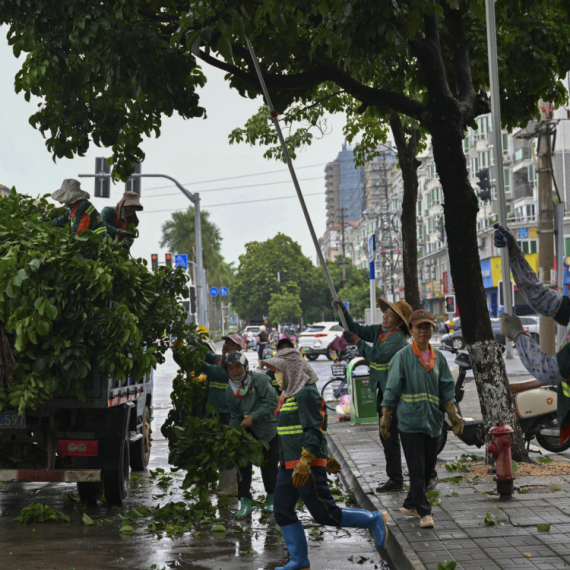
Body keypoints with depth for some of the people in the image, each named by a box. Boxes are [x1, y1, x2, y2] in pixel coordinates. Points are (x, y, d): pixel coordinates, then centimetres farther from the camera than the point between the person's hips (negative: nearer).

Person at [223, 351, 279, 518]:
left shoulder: (258, 379, -15)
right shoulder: (230, 391, 3)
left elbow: (272, 401, -21)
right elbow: (235, 416, 12)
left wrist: (252, 417, -24)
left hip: (268, 430, -4)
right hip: (248, 432, 4)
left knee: (268, 467, 2)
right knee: (243, 465, -6)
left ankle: (271, 498, 25)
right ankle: (245, 503, 1)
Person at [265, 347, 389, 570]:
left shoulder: (306, 393, -14)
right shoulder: (289, 395, 17)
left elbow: (314, 430, -20)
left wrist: (305, 462, -27)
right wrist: (325, 458, 27)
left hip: (307, 465, -10)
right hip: (288, 465, 10)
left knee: (325, 514, -6)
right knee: (282, 513, 7)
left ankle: (374, 520, 10)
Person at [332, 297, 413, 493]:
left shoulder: (398, 337, -18)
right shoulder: (379, 331, 7)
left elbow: (377, 355, -26)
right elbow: (357, 330, 16)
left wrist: (356, 341, -18)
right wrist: (344, 312, 3)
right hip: (383, 391, 9)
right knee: (388, 436, 11)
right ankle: (395, 479, 19)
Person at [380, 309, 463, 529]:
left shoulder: (439, 358, 10)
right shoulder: (403, 357, -3)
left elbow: (447, 391, 10)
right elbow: (392, 390, -3)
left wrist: (454, 415, -1)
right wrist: (385, 418, -5)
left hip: (433, 422, 5)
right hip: (410, 421, -5)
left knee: (428, 468, 11)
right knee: (417, 469, -7)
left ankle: (410, 505, 27)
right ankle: (424, 512, -2)